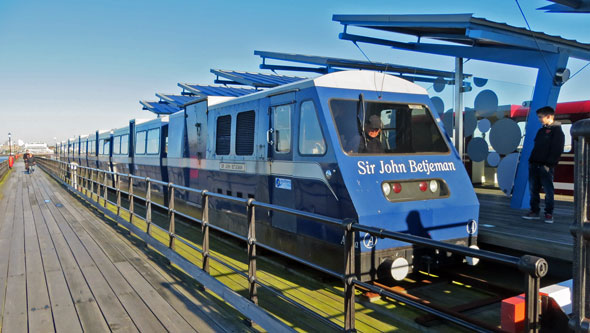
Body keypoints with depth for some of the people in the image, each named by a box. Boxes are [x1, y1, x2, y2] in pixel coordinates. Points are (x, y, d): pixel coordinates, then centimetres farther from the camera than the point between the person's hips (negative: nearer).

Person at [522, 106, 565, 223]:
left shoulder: (557, 131, -3)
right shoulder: (541, 130, 21)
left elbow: (557, 150, -10)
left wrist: (548, 164, -17)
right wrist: (531, 161, 13)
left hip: (545, 166, -7)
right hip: (534, 165, 7)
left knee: (548, 190, -3)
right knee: (533, 189, 8)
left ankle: (549, 213, 4)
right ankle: (534, 211, 15)